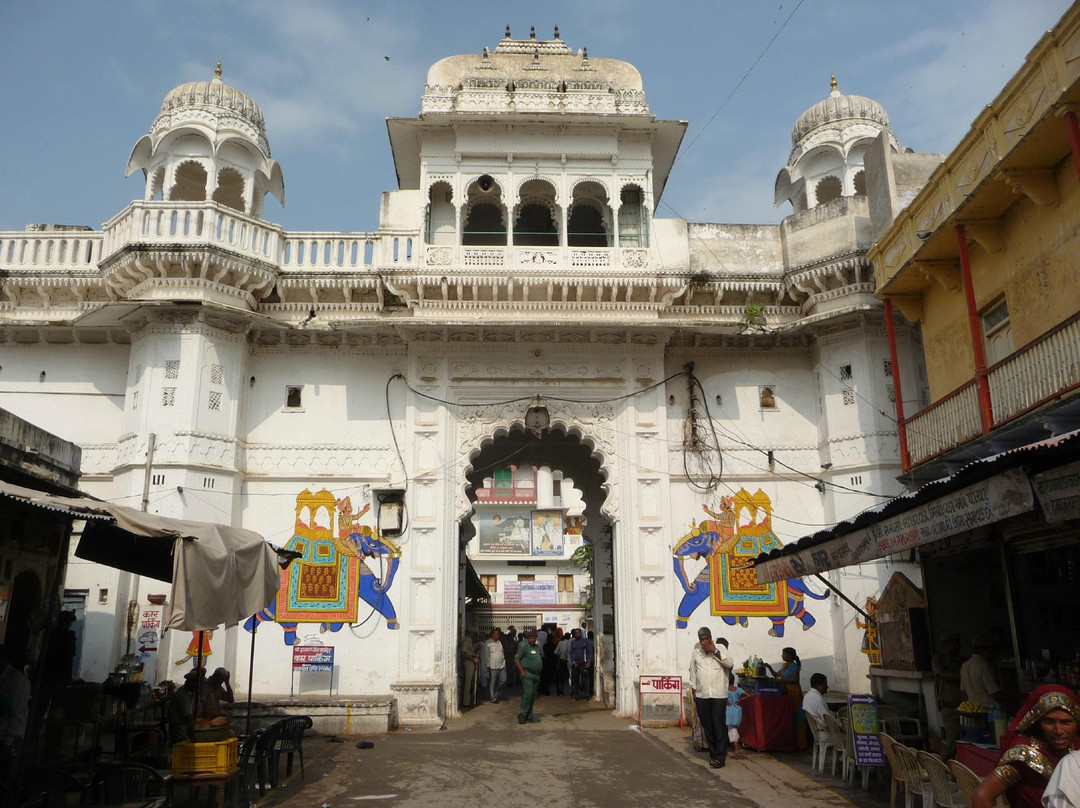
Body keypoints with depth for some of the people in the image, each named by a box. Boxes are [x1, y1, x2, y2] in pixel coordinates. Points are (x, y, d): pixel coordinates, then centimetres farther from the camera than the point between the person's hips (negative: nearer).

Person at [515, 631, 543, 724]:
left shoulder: (537, 648, 16)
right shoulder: (524, 647, -7)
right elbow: (516, 658, -10)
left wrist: (539, 672, 15)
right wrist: (522, 670, -17)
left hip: (536, 675, 8)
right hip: (527, 674, -8)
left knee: (533, 696, 9)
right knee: (528, 693, -16)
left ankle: (529, 715, 16)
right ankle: (522, 714, -8)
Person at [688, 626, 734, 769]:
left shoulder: (720, 649, 2)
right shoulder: (695, 653, 9)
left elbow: (730, 663, -13)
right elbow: (693, 676, 14)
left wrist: (714, 651, -17)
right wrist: (694, 697, 13)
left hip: (718, 695, -3)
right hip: (701, 696, 3)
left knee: (719, 726, -6)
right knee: (707, 727, 6)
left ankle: (720, 757, -2)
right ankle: (713, 754, 16)